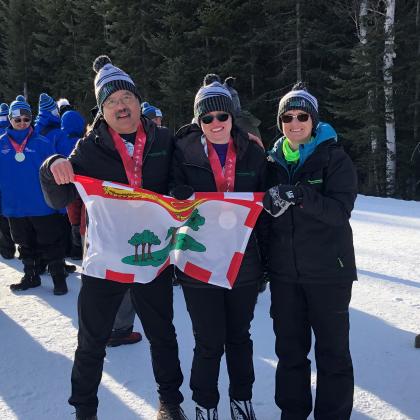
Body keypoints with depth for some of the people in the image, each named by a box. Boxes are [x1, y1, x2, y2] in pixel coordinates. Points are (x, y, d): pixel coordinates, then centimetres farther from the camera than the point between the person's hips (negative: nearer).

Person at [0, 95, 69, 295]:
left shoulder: (42, 143, -5)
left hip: (43, 207, -3)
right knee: (26, 245, 18)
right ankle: (31, 277, 34)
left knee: (51, 245, 6)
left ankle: (59, 278, 19)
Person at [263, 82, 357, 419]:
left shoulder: (334, 157, -4)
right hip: (284, 271, 4)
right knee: (290, 347, 14)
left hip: (328, 271, -4)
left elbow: (340, 210, -16)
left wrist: (300, 195, -28)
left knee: (332, 349, 7)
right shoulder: (274, 160, 8)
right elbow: (262, 210, 16)